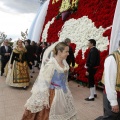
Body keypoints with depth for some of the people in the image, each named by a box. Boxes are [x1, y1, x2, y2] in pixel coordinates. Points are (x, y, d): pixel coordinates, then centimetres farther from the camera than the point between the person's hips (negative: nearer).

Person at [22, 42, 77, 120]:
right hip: (54, 94, -7)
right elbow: (45, 82, -21)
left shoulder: (64, 62, 0)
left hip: (63, 93, 7)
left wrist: (66, 90, 17)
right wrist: (45, 99, -18)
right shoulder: (51, 64, -22)